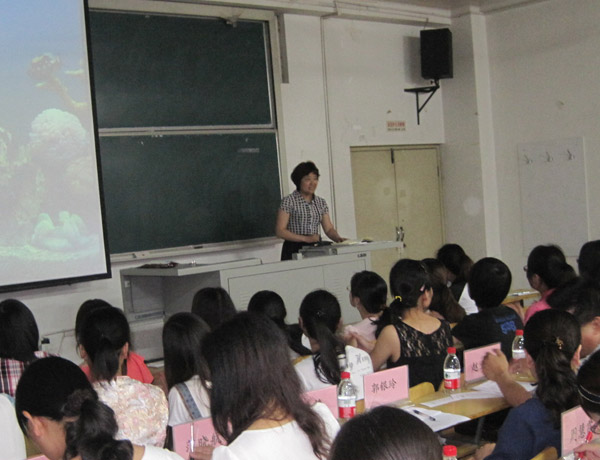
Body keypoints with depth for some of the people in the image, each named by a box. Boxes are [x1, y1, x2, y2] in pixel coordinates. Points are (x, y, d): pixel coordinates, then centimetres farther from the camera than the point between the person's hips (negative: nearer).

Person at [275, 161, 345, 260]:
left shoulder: (321, 203, 14)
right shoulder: (288, 201, -3)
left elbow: (329, 229, 13)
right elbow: (280, 231, -9)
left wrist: (338, 238, -9)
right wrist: (306, 238, -17)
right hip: (294, 249, -4)